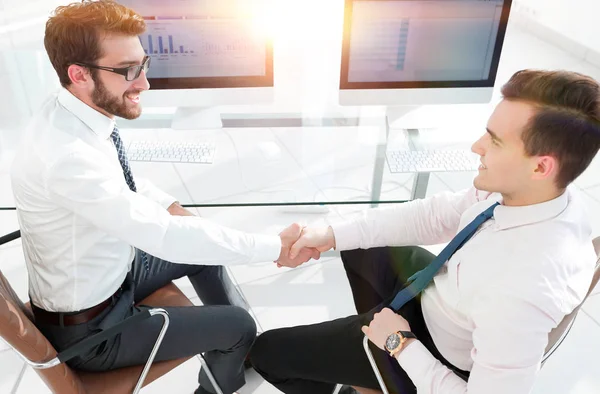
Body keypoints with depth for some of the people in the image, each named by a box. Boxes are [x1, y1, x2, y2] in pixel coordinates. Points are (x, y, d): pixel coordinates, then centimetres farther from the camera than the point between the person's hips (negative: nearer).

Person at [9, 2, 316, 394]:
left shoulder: (76, 115, -8)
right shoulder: (67, 155, -36)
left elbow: (122, 182, 10)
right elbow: (165, 238, -36)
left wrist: (171, 207, -5)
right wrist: (277, 247, -29)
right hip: (88, 326, -8)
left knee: (202, 247, 18)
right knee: (238, 327, -3)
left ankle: (237, 349, 37)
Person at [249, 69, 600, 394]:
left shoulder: (525, 290, -42)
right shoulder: (515, 187, -20)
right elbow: (434, 215, -9)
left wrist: (400, 344, -22)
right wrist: (333, 235, -13)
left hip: (437, 355, -7)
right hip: (438, 289, 7)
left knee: (266, 351, 3)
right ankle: (372, 327, 36)